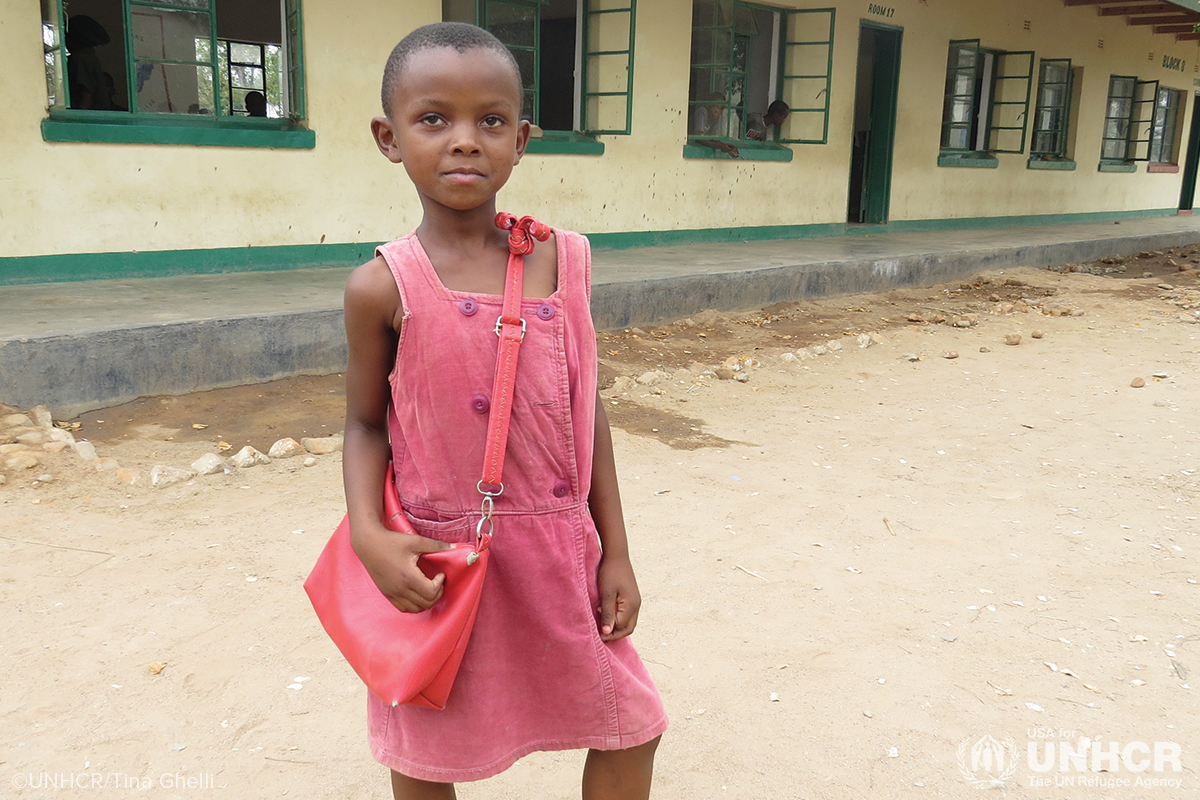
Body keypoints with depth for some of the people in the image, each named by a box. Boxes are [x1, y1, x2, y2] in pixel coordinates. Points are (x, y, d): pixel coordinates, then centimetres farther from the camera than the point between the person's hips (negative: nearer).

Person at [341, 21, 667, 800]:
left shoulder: (562, 259, -3)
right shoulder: (384, 285, -10)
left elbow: (587, 410, 2)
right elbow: (367, 423, -1)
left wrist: (615, 552, 4)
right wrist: (369, 536, -18)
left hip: (557, 547, 3)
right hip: (438, 563, -2)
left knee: (631, 727, 15)